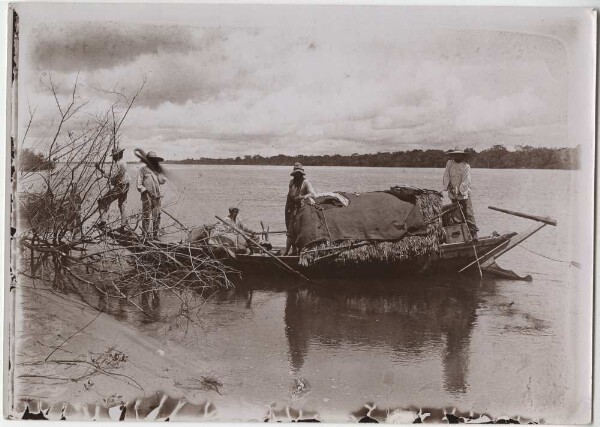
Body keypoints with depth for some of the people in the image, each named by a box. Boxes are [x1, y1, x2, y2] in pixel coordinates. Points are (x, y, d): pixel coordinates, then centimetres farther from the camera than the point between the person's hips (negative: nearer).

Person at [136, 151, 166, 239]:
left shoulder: (156, 170, 16)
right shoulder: (143, 170, 1)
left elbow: (163, 181, 5)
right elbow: (139, 185, -3)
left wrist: (159, 171, 1)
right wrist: (145, 191, -15)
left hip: (157, 197, 5)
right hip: (147, 196, -5)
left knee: (157, 217, 6)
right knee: (146, 216, -4)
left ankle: (155, 234, 14)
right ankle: (144, 235, 1)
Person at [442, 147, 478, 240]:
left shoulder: (466, 166, -2)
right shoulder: (449, 163, 8)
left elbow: (466, 181, -10)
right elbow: (446, 176, 5)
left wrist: (459, 191, -19)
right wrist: (449, 186, -8)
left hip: (464, 193, -3)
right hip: (453, 194, 3)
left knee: (468, 214, -7)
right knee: (458, 215, 8)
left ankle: (473, 233, -8)